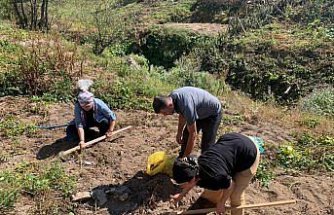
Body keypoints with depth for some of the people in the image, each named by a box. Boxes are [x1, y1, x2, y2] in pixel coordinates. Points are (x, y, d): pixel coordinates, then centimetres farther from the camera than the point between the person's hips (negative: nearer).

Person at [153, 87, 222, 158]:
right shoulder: (172, 97, -16)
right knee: (186, 135, 8)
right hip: (199, 112, 8)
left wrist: (185, 157, -26)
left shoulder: (186, 106, -41)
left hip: (212, 113, -8)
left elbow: (193, 134, -33)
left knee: (206, 145, -12)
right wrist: (179, 132, 7)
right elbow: (182, 114, 7)